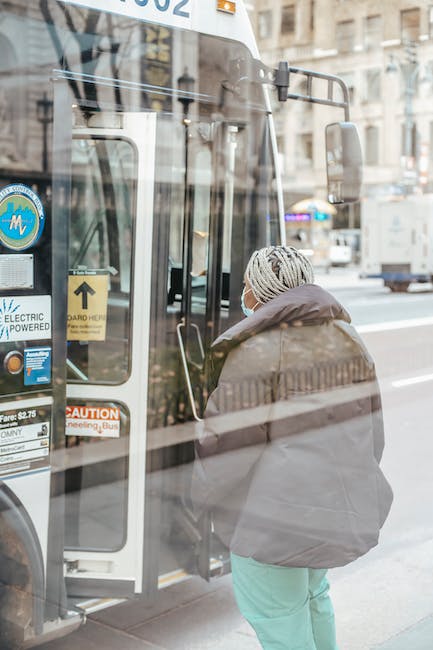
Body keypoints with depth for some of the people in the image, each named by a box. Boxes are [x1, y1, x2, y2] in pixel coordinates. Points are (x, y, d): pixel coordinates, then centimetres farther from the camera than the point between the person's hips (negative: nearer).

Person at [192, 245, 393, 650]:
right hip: (342, 504, 8)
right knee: (311, 596, 26)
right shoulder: (346, 338, 7)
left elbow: (231, 443, -16)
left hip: (276, 514, -8)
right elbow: (369, 424, 12)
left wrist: (205, 499, 1)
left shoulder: (256, 350, -16)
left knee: (278, 616, 7)